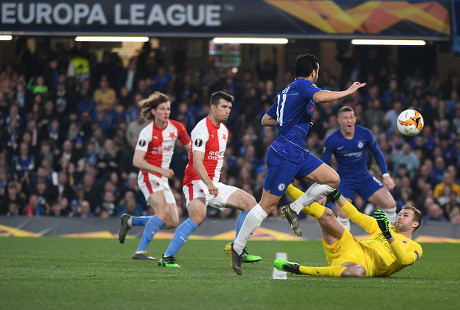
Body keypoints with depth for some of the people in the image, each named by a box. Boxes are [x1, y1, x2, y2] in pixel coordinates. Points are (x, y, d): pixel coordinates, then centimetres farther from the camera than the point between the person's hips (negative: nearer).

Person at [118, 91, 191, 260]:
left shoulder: (176, 128, 2)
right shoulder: (147, 133, -15)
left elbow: (190, 147, 14)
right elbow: (137, 161, -20)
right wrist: (161, 170, -27)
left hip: (163, 180, 7)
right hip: (149, 177, -7)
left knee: (173, 222, 0)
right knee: (163, 210, -28)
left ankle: (129, 221, 15)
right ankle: (141, 251, -28)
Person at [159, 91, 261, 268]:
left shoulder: (224, 131, 15)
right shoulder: (202, 129, -14)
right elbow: (197, 162, -25)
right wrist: (208, 184, -38)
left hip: (214, 184, 9)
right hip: (196, 181, -9)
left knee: (249, 202, 0)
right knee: (198, 215, -34)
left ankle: (239, 251, 5)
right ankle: (167, 257, -28)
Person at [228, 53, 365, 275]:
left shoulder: (287, 91, 18)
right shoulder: (303, 85, -7)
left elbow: (266, 119, 24)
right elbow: (321, 97, -30)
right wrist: (348, 92, -17)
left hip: (297, 154, 10)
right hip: (284, 154, -10)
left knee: (333, 179, 4)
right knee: (267, 205, -6)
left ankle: (294, 209, 7)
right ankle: (236, 248, 2)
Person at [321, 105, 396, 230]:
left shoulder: (365, 134, -10)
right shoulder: (331, 140, -15)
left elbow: (377, 153, 7)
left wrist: (386, 175, -1)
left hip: (364, 177, 3)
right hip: (344, 180, -3)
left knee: (390, 204, -11)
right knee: (343, 215, -26)